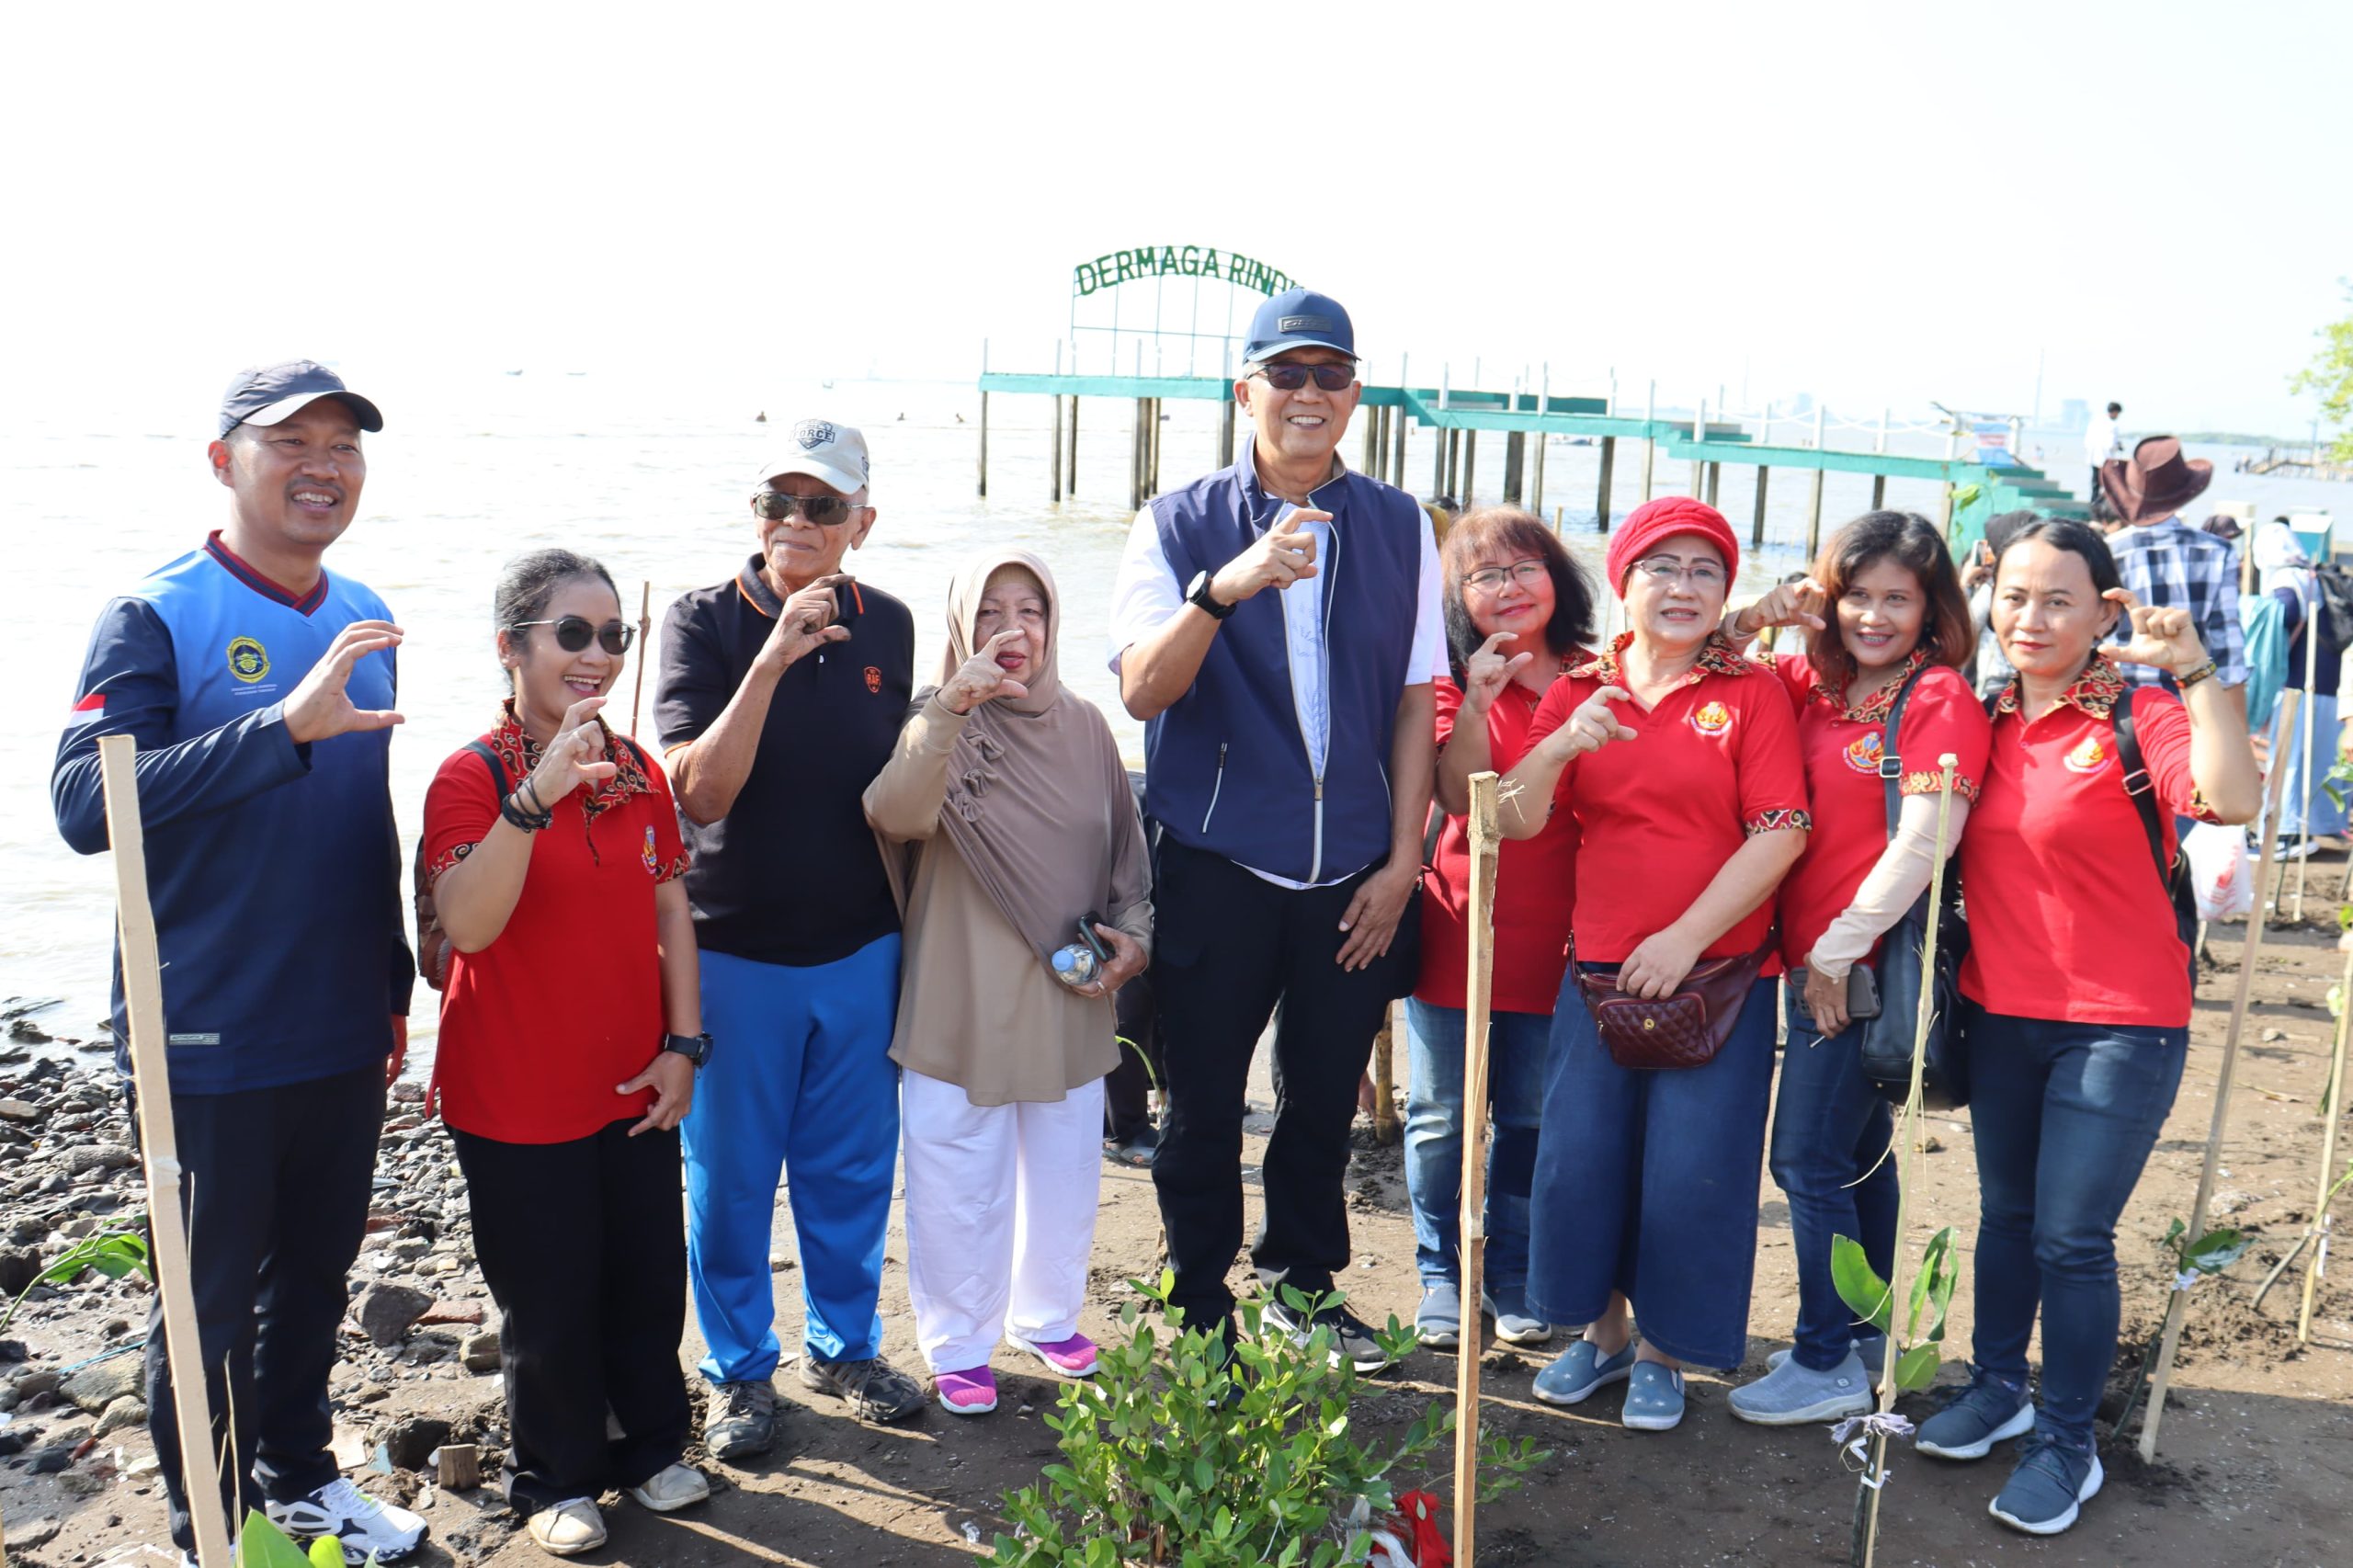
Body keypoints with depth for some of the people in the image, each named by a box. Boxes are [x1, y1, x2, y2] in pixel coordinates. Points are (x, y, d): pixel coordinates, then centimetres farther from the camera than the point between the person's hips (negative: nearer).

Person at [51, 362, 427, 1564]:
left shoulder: (366, 624, 6)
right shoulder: (155, 618, -11)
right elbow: (85, 805, -24)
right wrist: (284, 726, -33)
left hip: (344, 1038, 5)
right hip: (210, 1045, -5)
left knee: (316, 1273, 19)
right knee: (210, 1300, 9)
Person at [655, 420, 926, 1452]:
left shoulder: (885, 625, 2)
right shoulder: (705, 624, -9)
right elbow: (701, 791, -19)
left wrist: (905, 913, 14)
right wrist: (772, 660, -27)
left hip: (860, 947, 3)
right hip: (733, 950, -3)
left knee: (852, 1168, 14)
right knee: (730, 1175, 10)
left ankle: (844, 1347, 35)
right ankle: (742, 1372, 29)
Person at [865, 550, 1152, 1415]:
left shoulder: (1083, 726, 3)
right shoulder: (941, 723, -9)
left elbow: (1125, 849, 13)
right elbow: (896, 817, -30)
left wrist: (1132, 933, -1)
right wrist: (949, 708, -40)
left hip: (1070, 993, 4)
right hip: (965, 998, -4)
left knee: (1064, 1167, 17)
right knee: (962, 1180, 6)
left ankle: (1047, 1317, 39)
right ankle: (958, 1345, 26)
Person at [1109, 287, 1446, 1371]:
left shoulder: (1398, 527, 5)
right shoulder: (1179, 526, -3)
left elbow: (1416, 700, 6)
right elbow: (1141, 690, -16)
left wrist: (1402, 859, 2)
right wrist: (1225, 588, -32)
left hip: (1353, 875, 2)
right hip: (1216, 867, -2)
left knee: (1325, 1098, 14)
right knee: (1203, 1106, 8)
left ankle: (1304, 1284, 36)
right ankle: (1199, 1312, 27)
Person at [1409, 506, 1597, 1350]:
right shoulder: (1453, 683, -1)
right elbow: (1461, 795, -17)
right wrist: (1474, 702, -27)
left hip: (1553, 944, 2)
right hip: (1457, 937, -1)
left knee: (1533, 1121, 13)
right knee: (1443, 1120, 7)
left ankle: (1514, 1276, 30)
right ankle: (1442, 1273, 25)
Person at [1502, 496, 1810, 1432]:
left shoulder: (1751, 692, -1)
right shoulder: (1580, 693, 7)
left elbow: (1781, 833, -9)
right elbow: (1516, 821, 0)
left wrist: (1687, 936, -15)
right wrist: (1560, 746, -19)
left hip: (1717, 970, -3)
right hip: (1599, 969, 3)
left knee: (1691, 1167, 1)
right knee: (1580, 1155, 6)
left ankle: (1662, 1350, 23)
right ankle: (1603, 1330, 30)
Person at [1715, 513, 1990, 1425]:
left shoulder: (1939, 699, -12)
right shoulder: (1814, 685, 8)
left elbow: (1923, 841, -20)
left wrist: (1837, 951, -16)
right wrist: (1755, 621, -3)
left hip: (1866, 965, -7)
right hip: (1815, 961, 7)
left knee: (1808, 1158, -3)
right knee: (1856, 1151, 19)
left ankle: (1828, 1365, 11)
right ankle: (1867, 1333, 33)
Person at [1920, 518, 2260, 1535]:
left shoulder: (2140, 719, -13)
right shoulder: (1986, 722, 3)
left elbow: (2232, 798, -31)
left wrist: (2191, 667, -34)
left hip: (2117, 1024, -5)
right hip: (2000, 1013, 5)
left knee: (2071, 1237, 1)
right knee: (2005, 1213, 19)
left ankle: (2067, 1442, 20)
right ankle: (1997, 1388, 38)